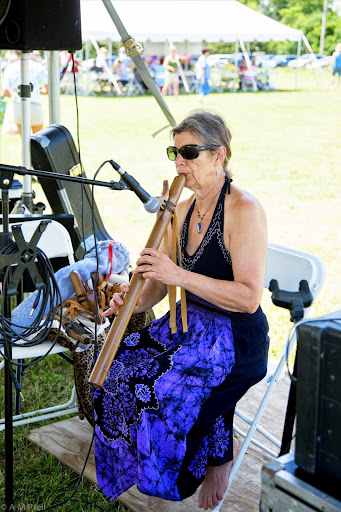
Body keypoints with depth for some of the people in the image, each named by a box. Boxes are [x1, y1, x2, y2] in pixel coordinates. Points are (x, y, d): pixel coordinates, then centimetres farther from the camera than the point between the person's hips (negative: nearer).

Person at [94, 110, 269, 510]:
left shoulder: (243, 209, -16)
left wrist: (180, 275, -29)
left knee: (161, 390, -24)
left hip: (238, 338, -7)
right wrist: (136, 302, -11)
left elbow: (248, 297, -23)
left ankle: (221, 448, 8)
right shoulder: (184, 209, 7)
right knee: (120, 369, -9)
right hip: (190, 324, 8)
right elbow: (161, 281, 10)